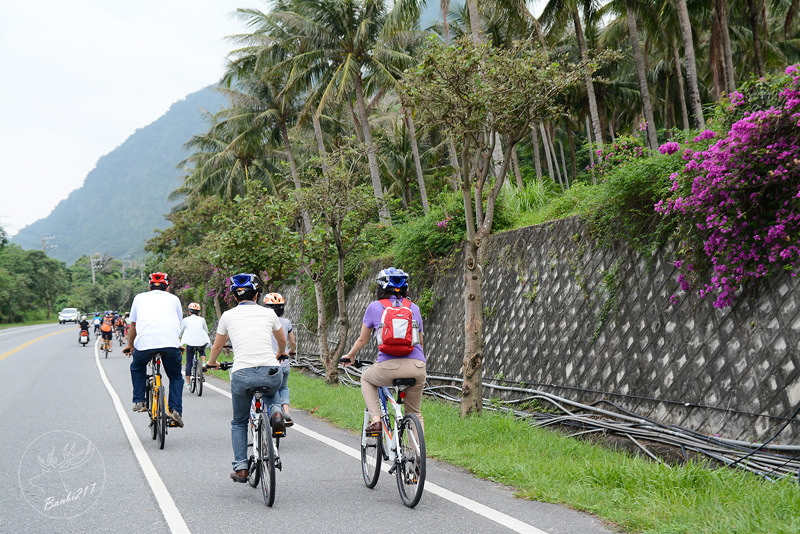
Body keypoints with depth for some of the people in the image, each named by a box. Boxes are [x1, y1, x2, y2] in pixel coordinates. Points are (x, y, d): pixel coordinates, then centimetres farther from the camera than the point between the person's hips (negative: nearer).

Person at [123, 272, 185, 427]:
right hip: (170, 342, 0)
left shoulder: (140, 298, 25)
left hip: (145, 342, 0)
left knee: (137, 368, 31)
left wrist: (130, 346, 50)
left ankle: (139, 401, 23)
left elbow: (133, 325, 33)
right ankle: (176, 410, 3)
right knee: (176, 377, 20)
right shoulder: (173, 299, 24)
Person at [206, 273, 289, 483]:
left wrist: (211, 363, 50)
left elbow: (217, 347, 28)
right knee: (270, 392, 38)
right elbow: (282, 341, 32)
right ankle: (275, 411, 7)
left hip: (242, 375, -1)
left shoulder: (228, 315, 12)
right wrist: (281, 354, 55)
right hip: (271, 374, 1)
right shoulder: (268, 313, 14)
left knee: (239, 422, 23)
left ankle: (240, 467, 11)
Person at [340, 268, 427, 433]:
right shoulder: (414, 308, 17)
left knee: (366, 379, 31)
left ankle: (375, 420, 14)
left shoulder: (375, 306, 10)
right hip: (417, 367, 2)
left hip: (389, 366, -2)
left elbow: (362, 340, 20)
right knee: (414, 413, 21)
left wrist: (349, 356, 39)